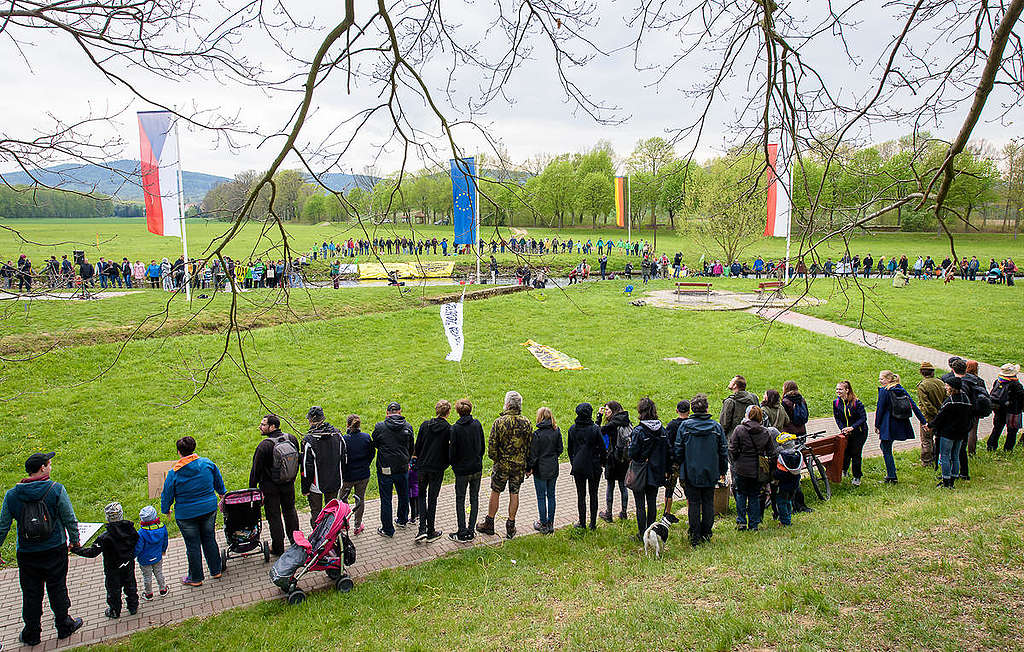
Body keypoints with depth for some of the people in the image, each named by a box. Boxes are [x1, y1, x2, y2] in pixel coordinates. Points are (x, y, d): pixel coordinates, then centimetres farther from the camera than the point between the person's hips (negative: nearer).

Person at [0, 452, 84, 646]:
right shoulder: (56, 489, -14)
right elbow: (69, 519, -9)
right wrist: (74, 540, 7)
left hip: (26, 553, 2)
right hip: (55, 550, -2)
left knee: (31, 594, 14)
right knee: (57, 589, 12)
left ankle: (31, 634, 27)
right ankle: (64, 626, 26)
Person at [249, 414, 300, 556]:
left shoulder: (264, 445, -23)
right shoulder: (292, 439, -4)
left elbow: (255, 469, -16)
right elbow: (297, 462, 7)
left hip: (270, 487, -5)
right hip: (288, 485, 6)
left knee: (274, 516, 7)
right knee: (290, 511, 21)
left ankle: (278, 548, 16)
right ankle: (296, 542, 32)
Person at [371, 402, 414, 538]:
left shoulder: (380, 427, -12)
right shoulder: (408, 427, -3)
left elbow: (374, 444, 2)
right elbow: (411, 449, 7)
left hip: (385, 469, -3)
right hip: (402, 468, 3)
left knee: (386, 499, 7)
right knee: (403, 496, 22)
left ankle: (387, 529, 13)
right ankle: (402, 520, 41)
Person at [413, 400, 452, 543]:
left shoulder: (425, 424, -3)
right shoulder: (449, 429, -11)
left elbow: (417, 445, 2)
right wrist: (445, 463, 8)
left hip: (422, 466, 2)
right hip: (437, 469, -2)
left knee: (421, 495, 18)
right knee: (432, 499, 8)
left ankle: (422, 529, 4)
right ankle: (431, 533, 16)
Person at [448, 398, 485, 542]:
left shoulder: (456, 428, -16)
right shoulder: (477, 424, -3)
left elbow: (453, 451, -13)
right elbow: (482, 446, 5)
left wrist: (453, 463, 7)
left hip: (462, 470, -4)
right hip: (477, 468, 4)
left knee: (460, 500, 8)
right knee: (474, 498, 13)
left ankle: (462, 533, 9)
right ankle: (471, 531, 16)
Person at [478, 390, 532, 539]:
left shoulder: (499, 422, -15)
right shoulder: (526, 423, -6)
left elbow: (492, 446, -13)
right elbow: (530, 446, 0)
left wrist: (495, 459, 5)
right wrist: (528, 465, 9)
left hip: (502, 464, -2)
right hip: (519, 465, 2)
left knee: (495, 493, 11)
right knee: (514, 494, 11)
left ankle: (489, 523, 22)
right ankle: (511, 526, 17)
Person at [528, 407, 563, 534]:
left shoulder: (537, 434, -18)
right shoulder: (557, 431, -3)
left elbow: (533, 454, -14)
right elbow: (560, 449, 5)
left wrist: (529, 469, -2)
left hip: (541, 470, -5)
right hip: (553, 469, 5)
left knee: (541, 497, 6)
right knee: (551, 496, 14)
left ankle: (543, 525, 13)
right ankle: (550, 524, 21)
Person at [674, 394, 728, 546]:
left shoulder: (684, 425, -7)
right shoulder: (716, 426, -2)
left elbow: (678, 450, -3)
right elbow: (723, 451, 3)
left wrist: (680, 468, 11)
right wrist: (723, 471, 14)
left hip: (691, 472, -1)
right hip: (711, 473, 1)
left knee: (693, 504, 5)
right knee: (708, 503, 12)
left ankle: (695, 538, 7)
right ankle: (706, 535, 17)